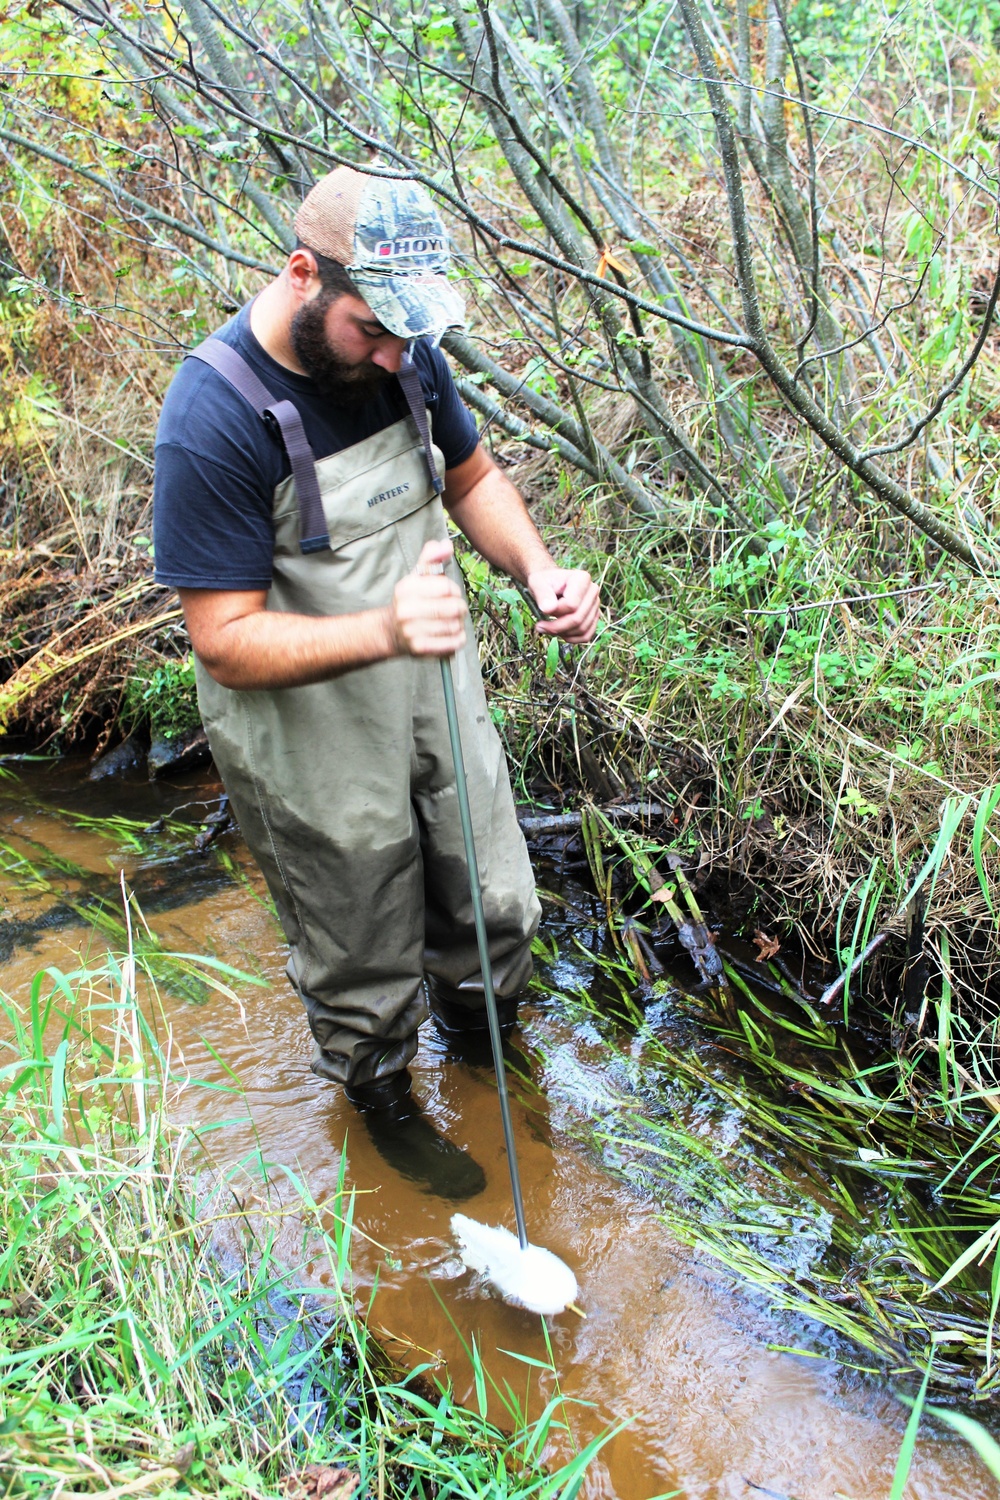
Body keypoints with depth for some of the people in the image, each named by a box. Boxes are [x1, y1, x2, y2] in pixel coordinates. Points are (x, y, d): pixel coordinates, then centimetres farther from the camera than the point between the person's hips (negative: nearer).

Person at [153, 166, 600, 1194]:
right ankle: (387, 1107, 47)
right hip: (314, 753, -6)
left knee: (497, 914, 20)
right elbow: (225, 642, -25)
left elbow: (470, 476, 10)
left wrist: (539, 570, -10)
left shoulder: (404, 353, -7)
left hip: (440, 699, 6)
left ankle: (476, 1040, 54)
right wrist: (384, 630, -41)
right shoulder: (213, 422, -27)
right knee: (365, 969, 15)